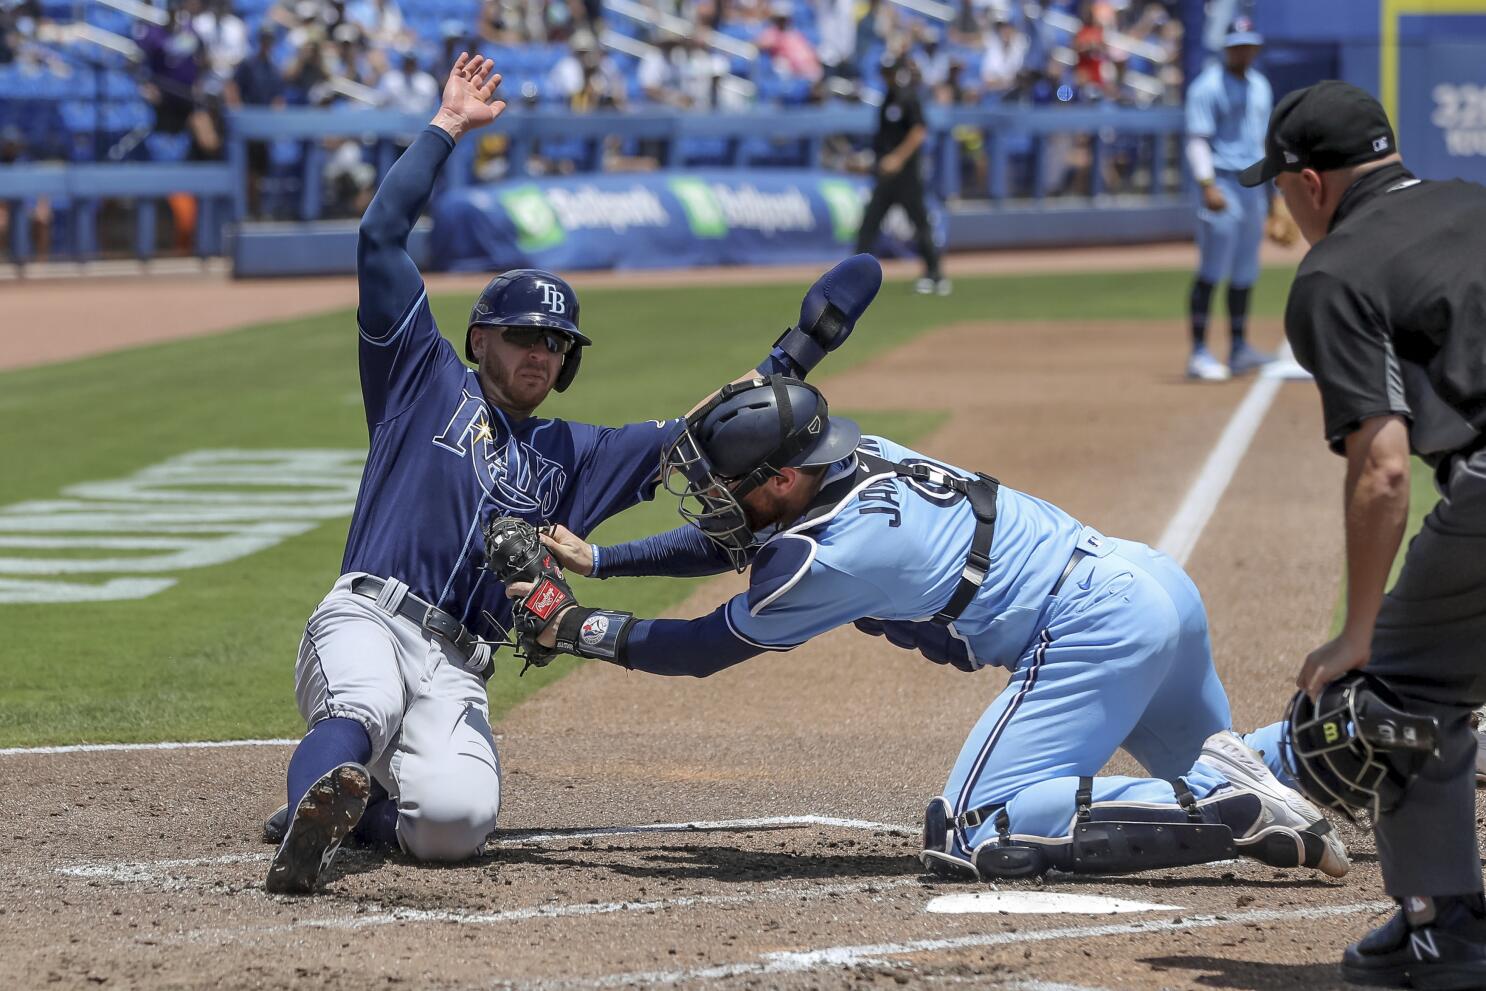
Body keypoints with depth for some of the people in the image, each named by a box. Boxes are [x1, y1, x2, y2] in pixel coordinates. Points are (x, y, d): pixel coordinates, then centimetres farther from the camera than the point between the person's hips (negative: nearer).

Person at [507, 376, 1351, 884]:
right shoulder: (856, 459, 7)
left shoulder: (830, 555, -16)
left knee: (972, 837, -14)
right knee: (1206, 769, 30)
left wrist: (577, 630, 8)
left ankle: (1236, 813, -20)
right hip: (1147, 572, 10)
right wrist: (597, 561, 21)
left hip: (1090, 631, -10)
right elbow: (735, 541, 25)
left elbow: (704, 649, -1)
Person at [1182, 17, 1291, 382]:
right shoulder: (1208, 87, -7)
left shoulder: (1260, 87, 17)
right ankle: (1199, 354, -10)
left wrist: (1272, 197, 22)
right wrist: (1208, 186, -26)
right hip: (1222, 183, -8)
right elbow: (1197, 140, -13)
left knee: (1245, 272, 11)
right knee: (1211, 272, -10)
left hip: (1254, 186, 8)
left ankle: (1239, 349, 18)